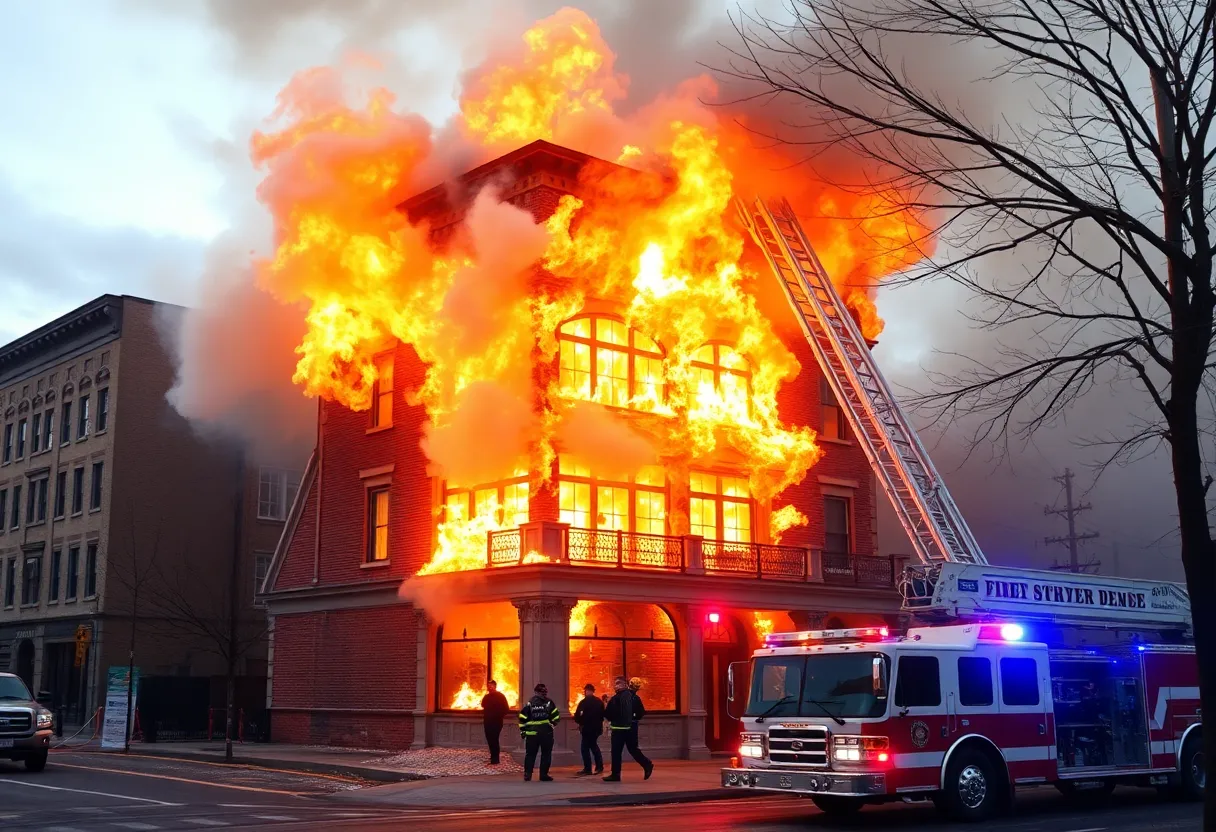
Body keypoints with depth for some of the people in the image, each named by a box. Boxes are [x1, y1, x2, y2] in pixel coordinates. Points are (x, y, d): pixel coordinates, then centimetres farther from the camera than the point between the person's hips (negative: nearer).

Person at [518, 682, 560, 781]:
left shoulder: (529, 703, 2)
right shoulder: (549, 703, -1)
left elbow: (523, 718, -1)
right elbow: (556, 717, -5)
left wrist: (523, 731, 7)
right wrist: (552, 724, 16)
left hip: (532, 733, 2)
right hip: (546, 733, -2)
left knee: (530, 754, 10)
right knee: (546, 754, 7)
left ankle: (527, 773, 5)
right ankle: (544, 774, 4)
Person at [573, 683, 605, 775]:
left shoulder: (584, 702, -12)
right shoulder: (599, 701, 6)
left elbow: (577, 716, -14)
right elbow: (602, 714, 10)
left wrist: (580, 722, 4)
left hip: (587, 728, -7)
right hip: (597, 727, 7)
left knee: (585, 748, 1)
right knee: (593, 745, 21)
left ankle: (587, 769, -2)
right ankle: (599, 767, 22)